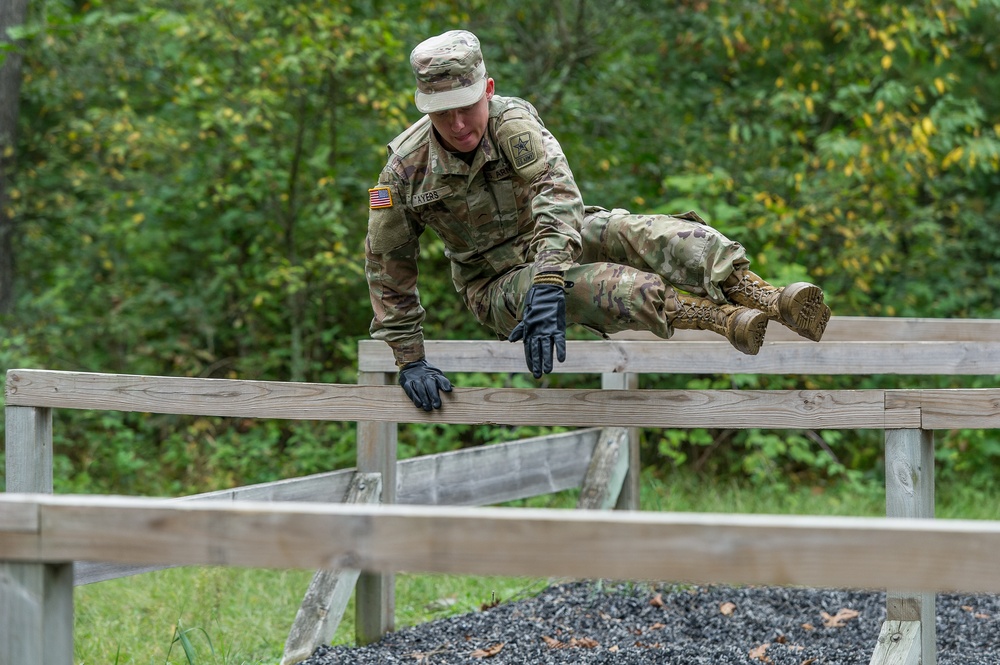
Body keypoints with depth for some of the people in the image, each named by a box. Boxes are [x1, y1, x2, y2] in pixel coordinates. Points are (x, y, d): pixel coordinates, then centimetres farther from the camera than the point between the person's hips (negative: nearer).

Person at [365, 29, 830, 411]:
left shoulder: (512, 122, -20)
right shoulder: (406, 168, -16)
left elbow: (556, 194, -36)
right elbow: (388, 268, -6)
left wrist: (547, 287, -51)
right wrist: (409, 360, -11)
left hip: (560, 240, 1)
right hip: (498, 283, -1)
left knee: (650, 235, -31)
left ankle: (767, 299, -50)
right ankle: (727, 321, -51)